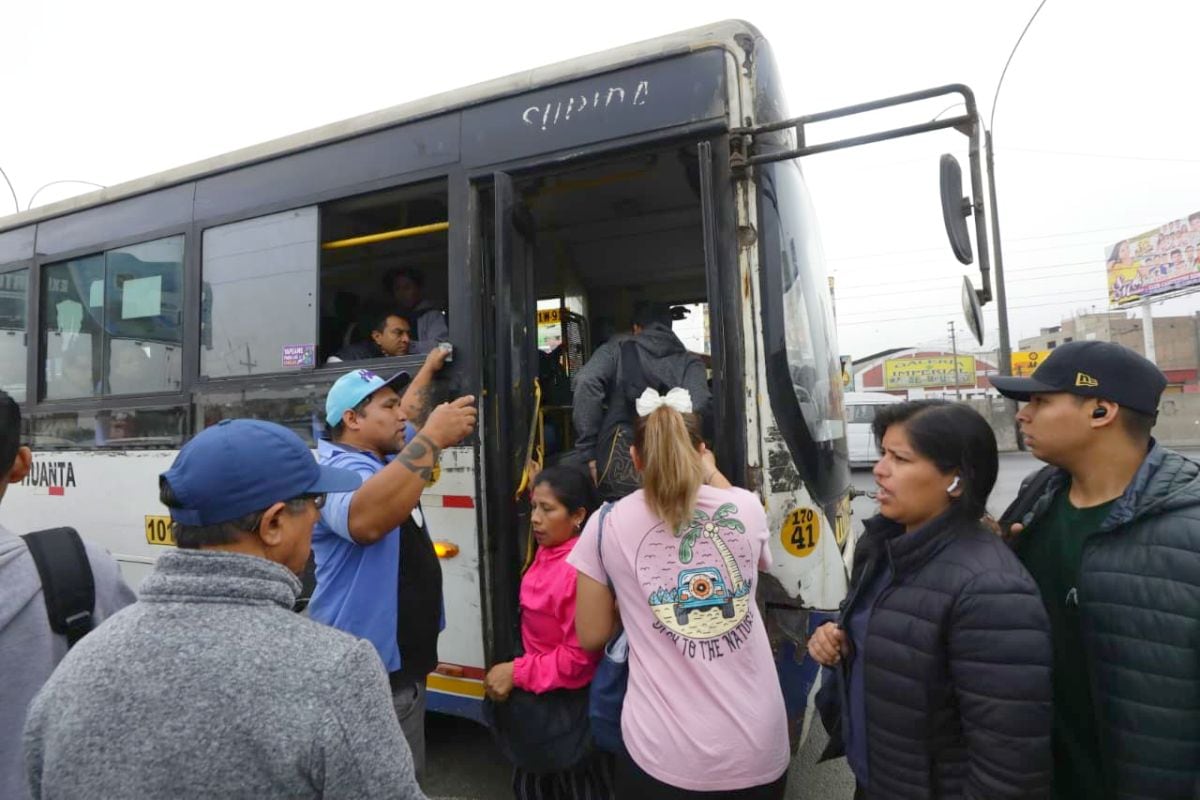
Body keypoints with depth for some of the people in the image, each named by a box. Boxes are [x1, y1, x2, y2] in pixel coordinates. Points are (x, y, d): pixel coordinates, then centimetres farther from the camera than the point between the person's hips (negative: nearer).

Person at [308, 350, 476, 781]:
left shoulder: (385, 458, 9)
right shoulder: (343, 469, -22)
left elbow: (400, 418, 31)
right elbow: (365, 520, -46)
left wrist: (428, 369, 38)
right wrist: (432, 437, -44)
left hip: (403, 666, 10)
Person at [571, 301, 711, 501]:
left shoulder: (617, 348, 12)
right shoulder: (689, 361, 12)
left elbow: (587, 383, -7)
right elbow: (699, 406, -8)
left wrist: (587, 451, -5)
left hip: (619, 469, -1)